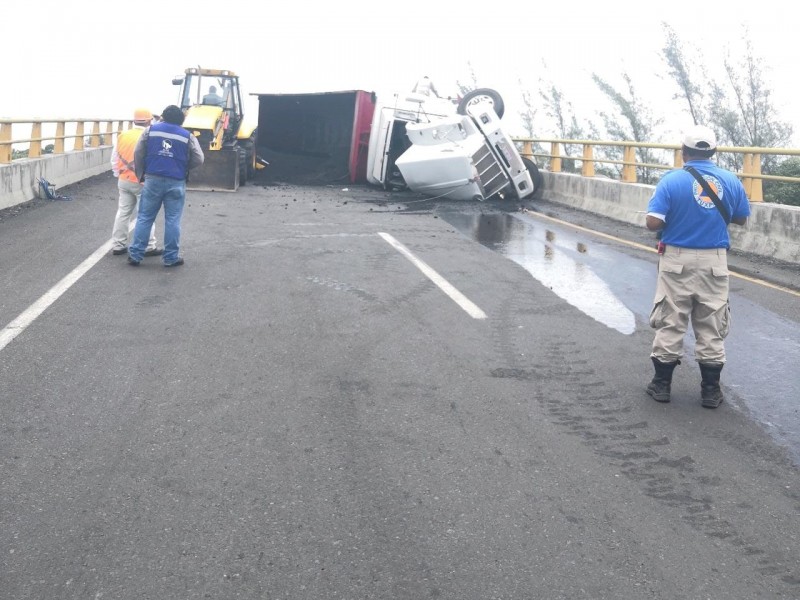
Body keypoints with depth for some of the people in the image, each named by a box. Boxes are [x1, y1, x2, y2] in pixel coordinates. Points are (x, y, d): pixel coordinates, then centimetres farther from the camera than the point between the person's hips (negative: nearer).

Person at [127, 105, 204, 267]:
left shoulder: (151, 130, 6)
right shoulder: (188, 136, 3)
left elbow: (138, 154, 3)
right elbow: (199, 160, 0)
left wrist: (141, 174, 14)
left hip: (153, 180, 1)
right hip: (176, 183, -1)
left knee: (145, 218, 7)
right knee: (172, 220, 4)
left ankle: (135, 254, 7)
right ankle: (171, 257, 7)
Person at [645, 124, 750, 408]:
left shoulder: (672, 180, -11)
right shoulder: (731, 181, -1)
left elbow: (653, 223, -16)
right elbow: (741, 218, 11)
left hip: (677, 260, -2)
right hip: (714, 262, 2)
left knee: (670, 323, 8)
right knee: (711, 327, 10)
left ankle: (661, 384, 16)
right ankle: (711, 390, 17)